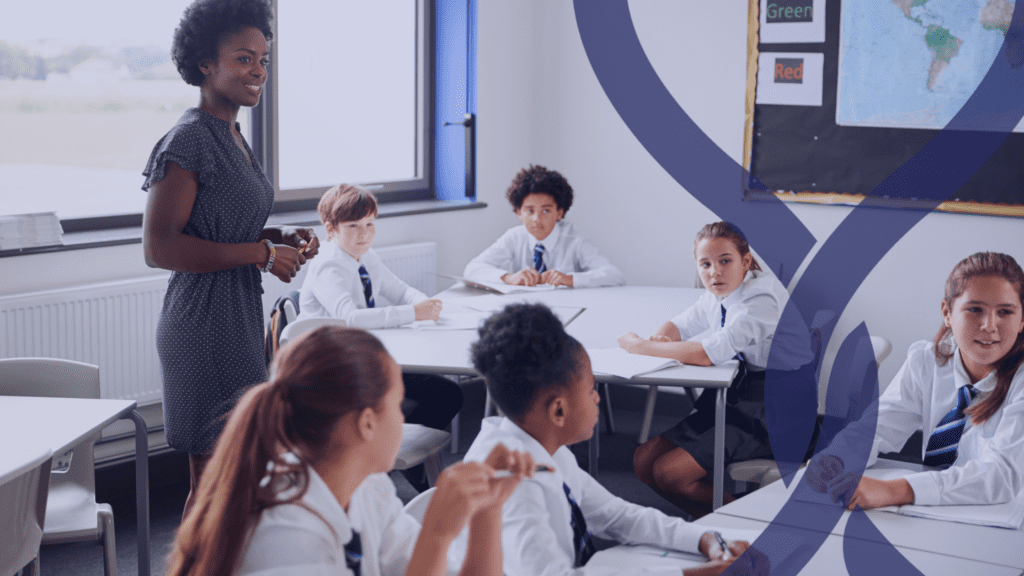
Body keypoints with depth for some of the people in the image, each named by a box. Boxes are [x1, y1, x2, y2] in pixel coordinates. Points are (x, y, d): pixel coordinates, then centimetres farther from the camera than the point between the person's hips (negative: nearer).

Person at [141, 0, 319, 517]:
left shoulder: (231, 135, 14)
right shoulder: (189, 139, -16)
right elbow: (158, 247, -21)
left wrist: (281, 237, 6)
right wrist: (260, 253, -18)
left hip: (239, 318, 10)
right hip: (206, 323, -10)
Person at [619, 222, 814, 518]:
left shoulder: (762, 299, -23)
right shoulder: (718, 295, 4)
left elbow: (707, 354, -32)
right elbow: (677, 326, 18)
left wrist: (640, 346, -21)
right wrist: (659, 339, -9)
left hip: (769, 416, -9)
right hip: (734, 400, 9)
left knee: (670, 473, -16)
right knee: (643, 461, 0)